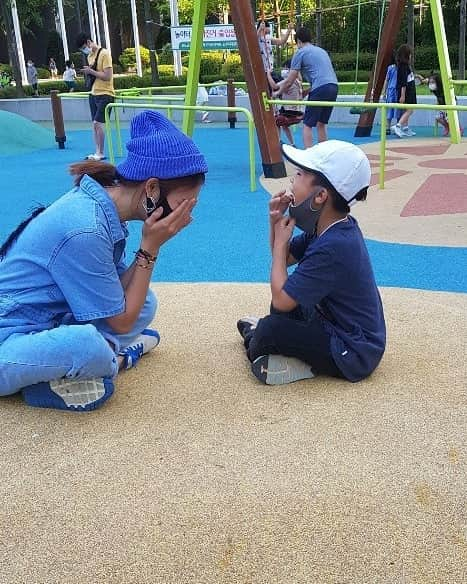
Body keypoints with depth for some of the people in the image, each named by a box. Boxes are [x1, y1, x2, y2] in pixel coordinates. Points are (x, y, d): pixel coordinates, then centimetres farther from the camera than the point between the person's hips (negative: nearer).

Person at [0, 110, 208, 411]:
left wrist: (151, 246, -13)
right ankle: (111, 359, -5)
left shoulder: (100, 201, -3)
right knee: (87, 344, -36)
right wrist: (151, 247, -18)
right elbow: (121, 321, -18)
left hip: (47, 324, 8)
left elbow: (121, 295, 0)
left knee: (145, 303, 5)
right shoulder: (86, 230, -29)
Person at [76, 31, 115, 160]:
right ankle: (97, 153, 13)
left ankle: (101, 153, -3)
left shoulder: (104, 54, -12)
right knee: (94, 124, 7)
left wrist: (91, 71, -16)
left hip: (105, 95, -8)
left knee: (97, 123, -12)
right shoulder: (90, 56, 14)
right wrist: (87, 73, 3)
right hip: (94, 94, 8)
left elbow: (107, 76, -18)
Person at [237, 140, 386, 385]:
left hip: (353, 355, -10)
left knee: (270, 330, -22)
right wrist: (276, 222, -7)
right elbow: (285, 258, 12)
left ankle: (257, 346, 8)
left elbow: (280, 300, -24)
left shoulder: (333, 246, -30)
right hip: (338, 326, 10)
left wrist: (281, 240, -14)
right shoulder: (327, 228, -1)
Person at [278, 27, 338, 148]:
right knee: (321, 123, 16)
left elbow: (289, 81, 5)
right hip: (333, 86, 7)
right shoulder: (321, 50, 28)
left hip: (320, 88, -7)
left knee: (307, 124, -2)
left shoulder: (300, 53, 6)